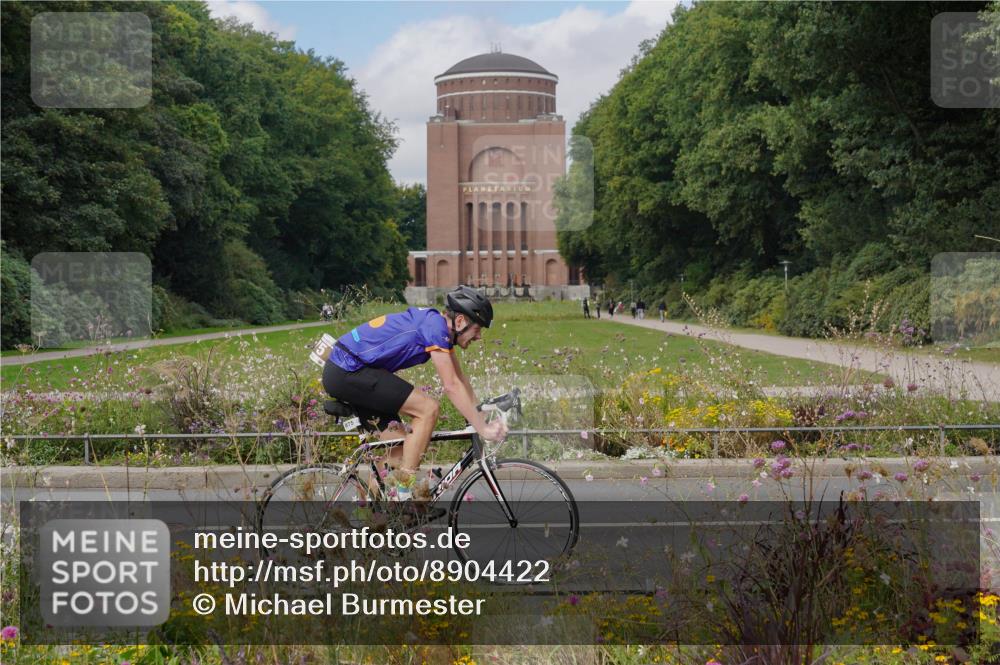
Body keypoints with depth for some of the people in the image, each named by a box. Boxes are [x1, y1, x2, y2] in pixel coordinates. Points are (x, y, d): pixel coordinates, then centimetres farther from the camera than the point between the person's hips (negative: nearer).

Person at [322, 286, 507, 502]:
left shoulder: (440, 326, 11)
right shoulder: (435, 326, -18)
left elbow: (461, 379, 17)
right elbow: (451, 386, -21)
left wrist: (481, 418, 11)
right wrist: (483, 429, -18)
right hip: (347, 372, -10)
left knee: (399, 449, 9)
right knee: (428, 408, -15)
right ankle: (403, 495, -13)